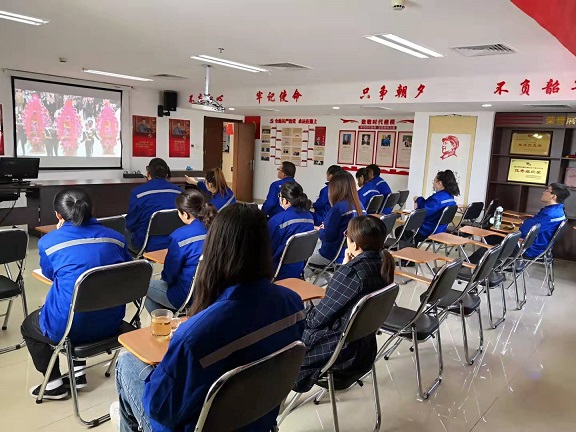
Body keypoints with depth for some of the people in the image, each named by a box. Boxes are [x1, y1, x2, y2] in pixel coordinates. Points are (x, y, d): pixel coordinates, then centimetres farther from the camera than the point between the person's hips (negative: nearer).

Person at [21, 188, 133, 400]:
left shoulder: (48, 242, -9)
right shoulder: (115, 237, 0)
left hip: (69, 327, -4)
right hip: (111, 323, 4)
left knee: (28, 325, 30)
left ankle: (54, 384, 32)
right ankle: (78, 373, 37)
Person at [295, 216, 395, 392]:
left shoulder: (352, 271, -28)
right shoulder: (381, 265, -3)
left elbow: (319, 318, -19)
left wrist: (306, 317, 2)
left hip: (344, 353, -8)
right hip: (364, 347, 8)